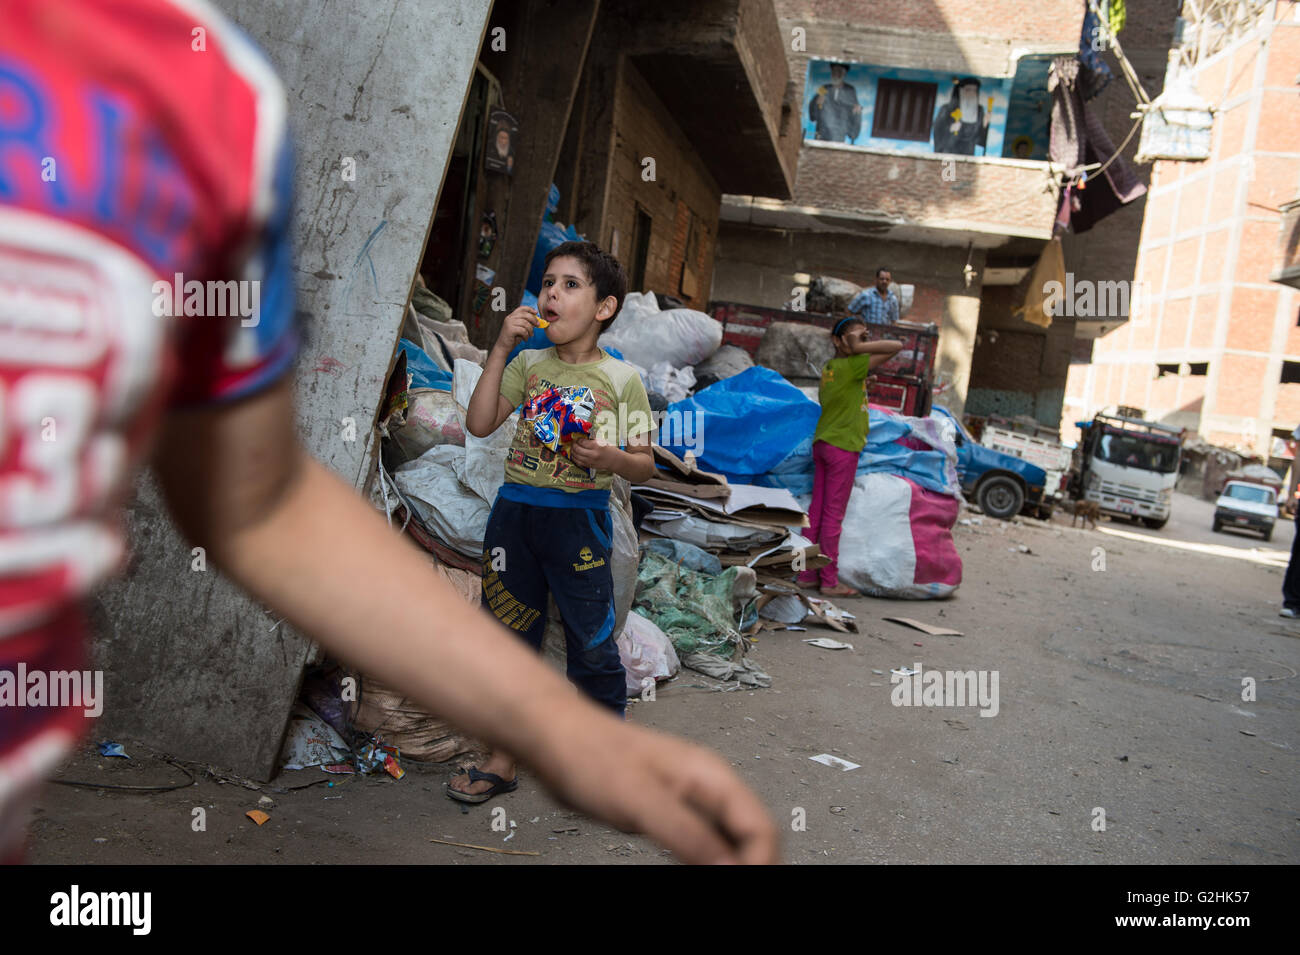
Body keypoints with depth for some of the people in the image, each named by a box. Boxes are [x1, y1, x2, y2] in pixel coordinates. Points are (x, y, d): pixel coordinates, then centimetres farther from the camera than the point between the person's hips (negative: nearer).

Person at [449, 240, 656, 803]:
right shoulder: (529, 364, 8)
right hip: (515, 510, 4)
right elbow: (480, 424, -3)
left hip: (579, 518, -3)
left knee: (592, 644, 3)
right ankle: (502, 759, 25)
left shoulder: (621, 379, -1)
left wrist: (613, 458, -22)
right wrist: (501, 348, -6)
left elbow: (644, 466, 0)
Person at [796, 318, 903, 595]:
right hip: (842, 447, -8)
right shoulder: (852, 366, -12)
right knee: (834, 515, -3)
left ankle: (807, 575, 14)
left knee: (817, 511, 9)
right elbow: (896, 347, -15)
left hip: (822, 444, 8)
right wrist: (858, 348, -13)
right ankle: (830, 580, 3)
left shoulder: (829, 367, 10)